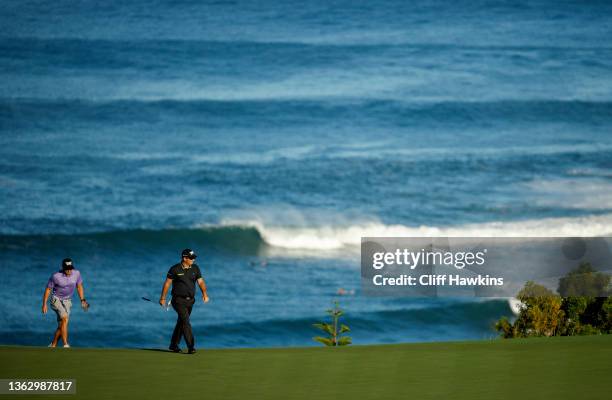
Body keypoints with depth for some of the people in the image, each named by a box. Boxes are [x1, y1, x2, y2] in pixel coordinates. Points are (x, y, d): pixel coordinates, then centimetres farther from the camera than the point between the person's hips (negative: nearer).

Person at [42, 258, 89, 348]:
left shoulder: (76, 273, -10)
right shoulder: (56, 276, -21)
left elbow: (79, 286, 8)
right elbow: (48, 289, -8)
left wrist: (82, 300, 3)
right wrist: (44, 304, -8)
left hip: (67, 301, 5)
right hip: (56, 300, -5)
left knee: (61, 326, 2)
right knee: (65, 319, -25)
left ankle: (53, 346, 20)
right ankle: (66, 345, -28)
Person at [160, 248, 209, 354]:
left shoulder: (195, 268, 5)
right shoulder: (175, 269, -8)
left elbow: (201, 282, -2)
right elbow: (167, 283, -2)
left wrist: (204, 294, -19)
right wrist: (163, 298, -1)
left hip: (190, 300, 5)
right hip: (179, 300, -5)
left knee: (181, 322, 14)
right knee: (185, 322, -16)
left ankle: (174, 345, 26)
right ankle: (191, 347, -20)